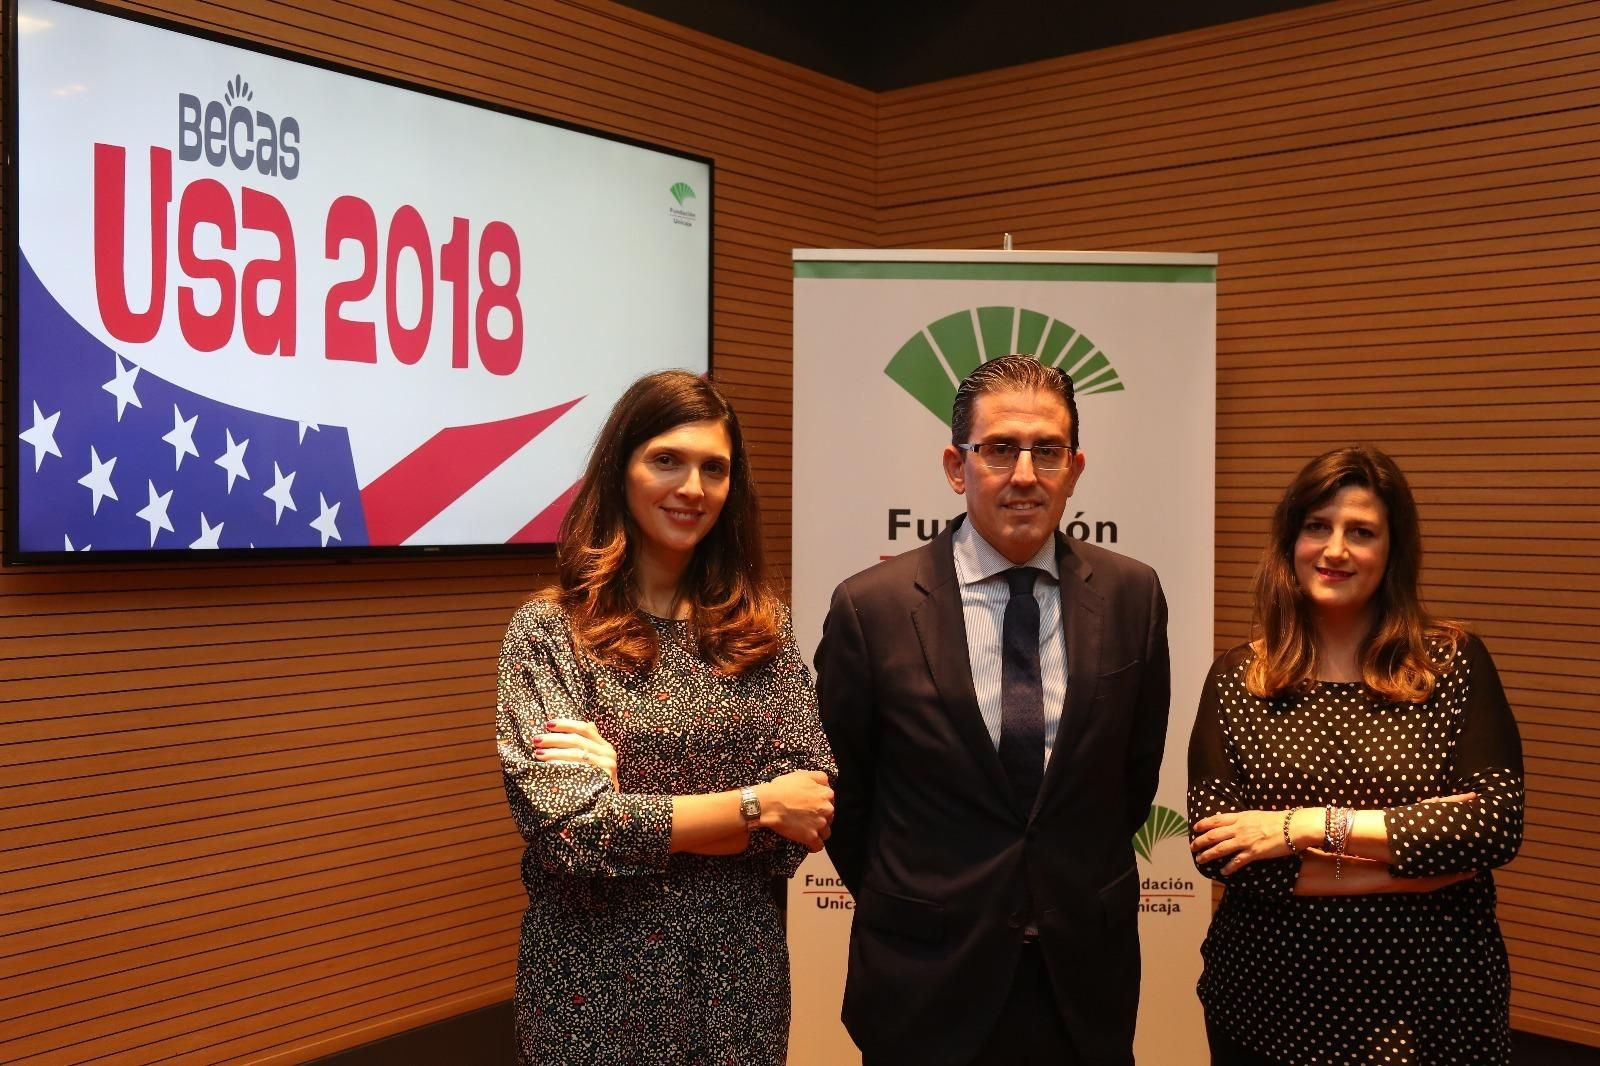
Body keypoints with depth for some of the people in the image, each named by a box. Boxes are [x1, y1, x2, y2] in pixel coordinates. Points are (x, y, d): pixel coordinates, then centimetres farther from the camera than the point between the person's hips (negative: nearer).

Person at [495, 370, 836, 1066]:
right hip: (599, 975, -2)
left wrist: (633, 803, -18)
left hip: (742, 967, 3)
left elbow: (806, 808, -7)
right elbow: (568, 827, -17)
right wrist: (758, 803, -14)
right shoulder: (548, 632, -8)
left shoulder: (763, 628, 0)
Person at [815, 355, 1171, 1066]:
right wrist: (910, 905, 7)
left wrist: (1085, 892, 11)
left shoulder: (1132, 597, -4)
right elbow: (842, 790, 0)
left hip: (1086, 980, 2)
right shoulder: (870, 607, -11)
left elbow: (1136, 769, 8)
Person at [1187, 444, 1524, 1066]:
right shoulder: (1236, 680, -2)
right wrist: (1419, 858, -14)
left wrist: (1314, 824, -18)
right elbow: (1214, 845, -11)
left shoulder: (1455, 664, -3)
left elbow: (1498, 821, -14)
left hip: (1430, 1004, 0)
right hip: (1269, 1000, 1)